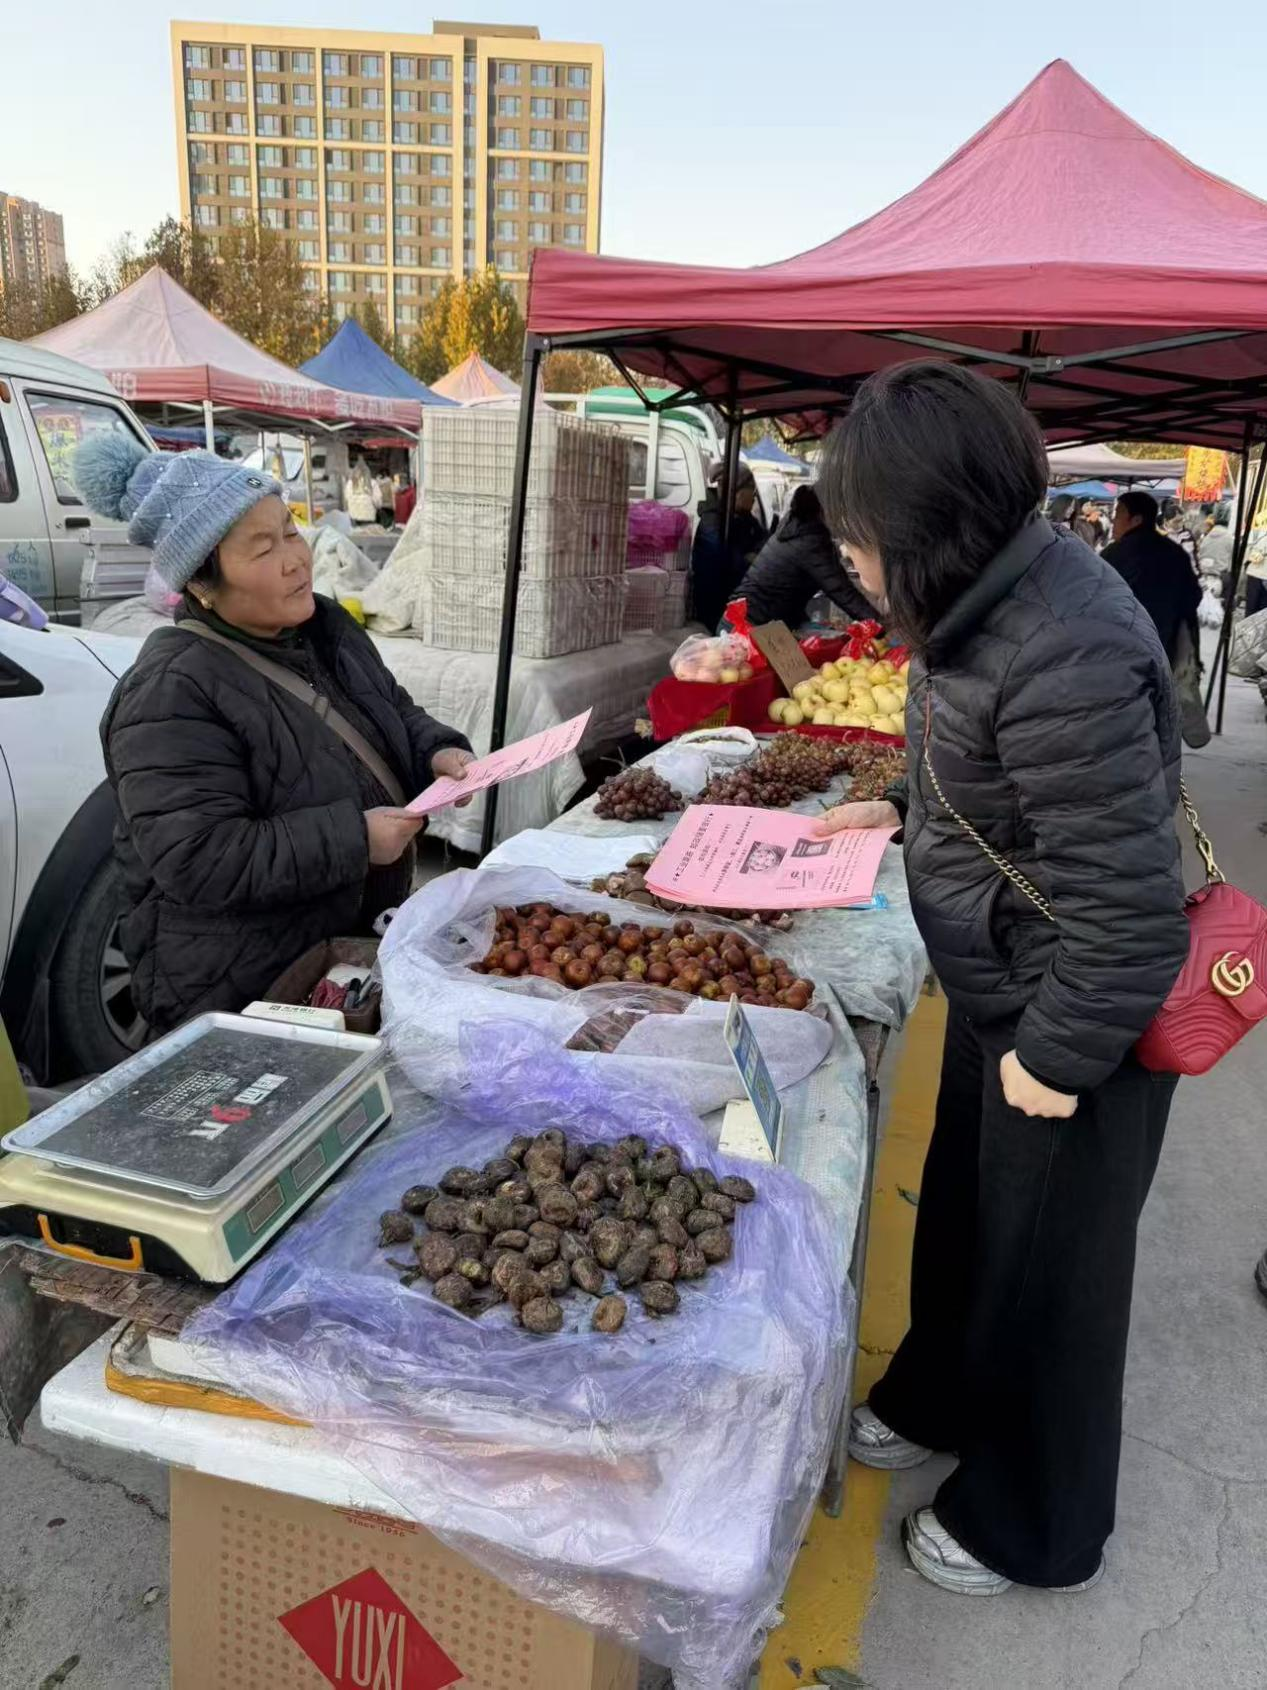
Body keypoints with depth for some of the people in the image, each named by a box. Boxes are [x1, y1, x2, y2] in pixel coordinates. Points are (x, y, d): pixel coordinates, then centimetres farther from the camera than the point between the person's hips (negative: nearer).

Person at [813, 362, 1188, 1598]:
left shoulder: (1062, 657, -33)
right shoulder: (998, 596, -3)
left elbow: (1127, 915, -30)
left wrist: (1056, 1055, -19)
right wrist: (903, 811, 7)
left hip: (1069, 1026, -9)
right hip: (997, 991, 9)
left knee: (1043, 1273, 14)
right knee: (959, 1216, 27)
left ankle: (1030, 1530, 42)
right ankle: (936, 1401, 55)